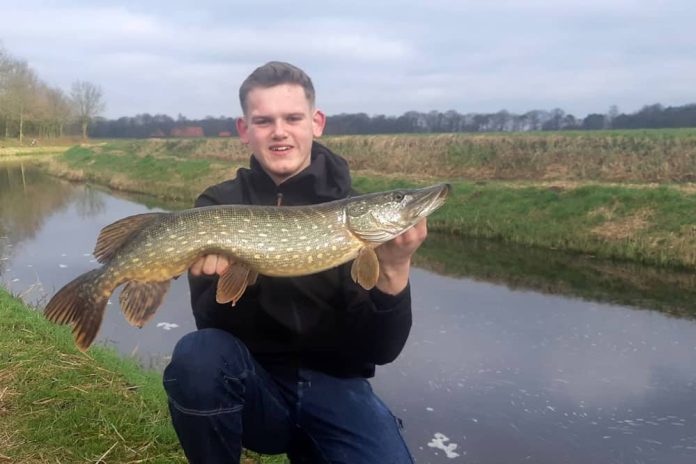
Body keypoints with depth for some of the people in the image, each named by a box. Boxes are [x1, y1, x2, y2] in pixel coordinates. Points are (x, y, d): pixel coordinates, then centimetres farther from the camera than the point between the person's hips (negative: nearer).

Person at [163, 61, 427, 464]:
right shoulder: (218, 205, -3)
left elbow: (379, 349, -11)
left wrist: (393, 271, -28)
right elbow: (214, 325, -10)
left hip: (334, 387, 1)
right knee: (198, 355, -30)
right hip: (254, 383, 0)